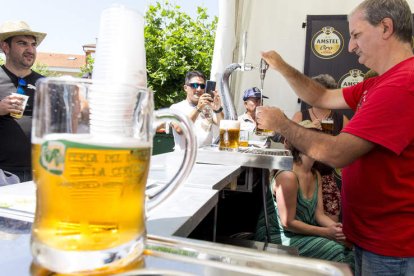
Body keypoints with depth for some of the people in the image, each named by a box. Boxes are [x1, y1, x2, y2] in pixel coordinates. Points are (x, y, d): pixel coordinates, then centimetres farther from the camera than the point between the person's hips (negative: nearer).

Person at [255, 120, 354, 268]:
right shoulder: (288, 176, -21)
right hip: (279, 237, -8)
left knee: (348, 248, -8)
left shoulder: (316, 175, 7)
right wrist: (326, 232, -18)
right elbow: (288, 222, -20)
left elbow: (319, 214, 4)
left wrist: (336, 227, -15)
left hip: (304, 232, 8)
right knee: (334, 251, -18)